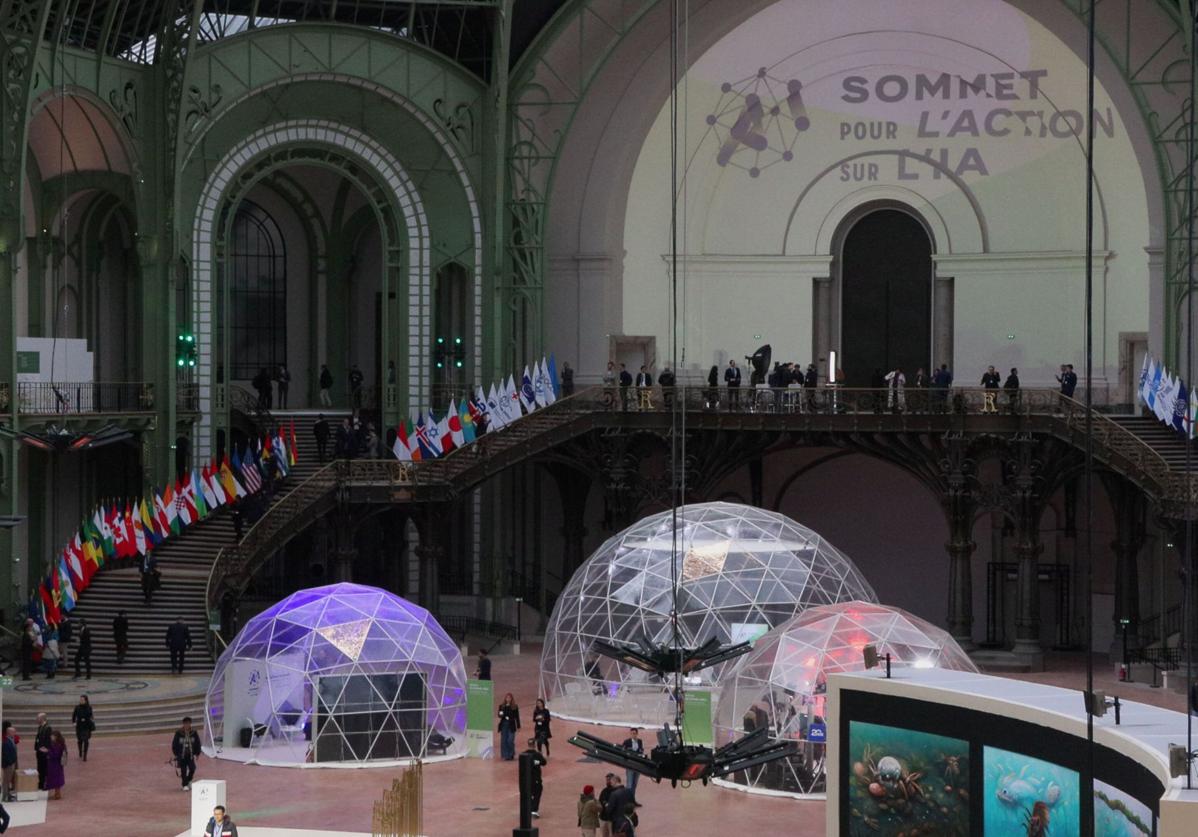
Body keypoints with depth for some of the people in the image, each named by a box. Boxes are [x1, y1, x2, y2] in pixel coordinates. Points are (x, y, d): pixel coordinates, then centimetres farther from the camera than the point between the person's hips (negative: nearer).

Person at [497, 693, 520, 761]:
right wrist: (500, 714, -17)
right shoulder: (502, 706, 6)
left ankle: (511, 755, 7)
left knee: (510, 741, -8)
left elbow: (517, 717, 3)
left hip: (511, 726, -2)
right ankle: (505, 755, 8)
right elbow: (499, 715, 8)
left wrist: (518, 726, 2)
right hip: (504, 725, 2)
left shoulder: (514, 707, 1)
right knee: (504, 741, 1)